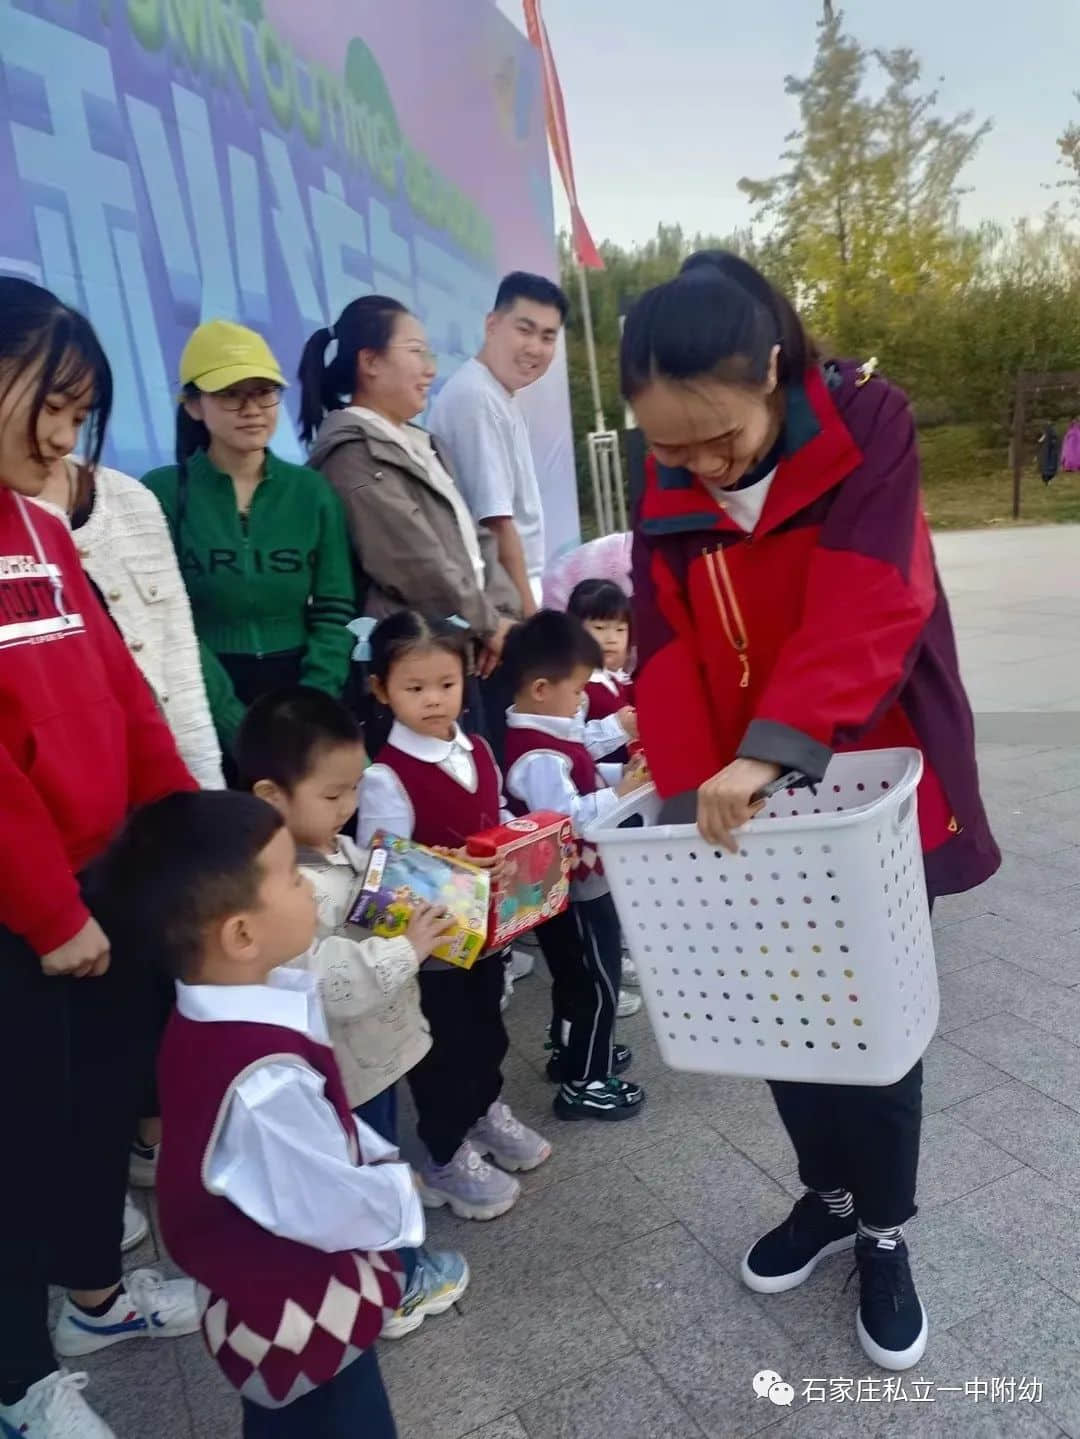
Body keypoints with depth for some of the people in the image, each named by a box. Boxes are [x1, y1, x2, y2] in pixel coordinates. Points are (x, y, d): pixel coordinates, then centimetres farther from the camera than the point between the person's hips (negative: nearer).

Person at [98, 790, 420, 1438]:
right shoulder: (263, 1082, -41)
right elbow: (338, 1211, -29)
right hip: (303, 1328, -8)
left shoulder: (224, 1017, -10)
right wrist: (401, 1188, -11)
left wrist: (377, 1154, -1)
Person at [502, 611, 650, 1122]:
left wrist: (618, 775, 0)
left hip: (577, 883, 10)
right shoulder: (538, 756, -28)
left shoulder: (547, 734, 4)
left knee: (578, 976, 25)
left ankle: (570, 1051, 42)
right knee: (597, 982, 4)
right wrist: (618, 794, -26)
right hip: (573, 888, -10)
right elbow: (564, 819, -34)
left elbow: (576, 782, 14)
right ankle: (582, 1083, 17)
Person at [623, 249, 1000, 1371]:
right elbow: (665, 647, -7)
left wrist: (771, 749, -38)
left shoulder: (868, 425, -13)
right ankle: (829, 1195, 41)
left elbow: (870, 608, -27)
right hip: (752, 807, 4)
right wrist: (692, 789, -20)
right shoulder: (666, 492, -2)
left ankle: (884, 1234, 35)